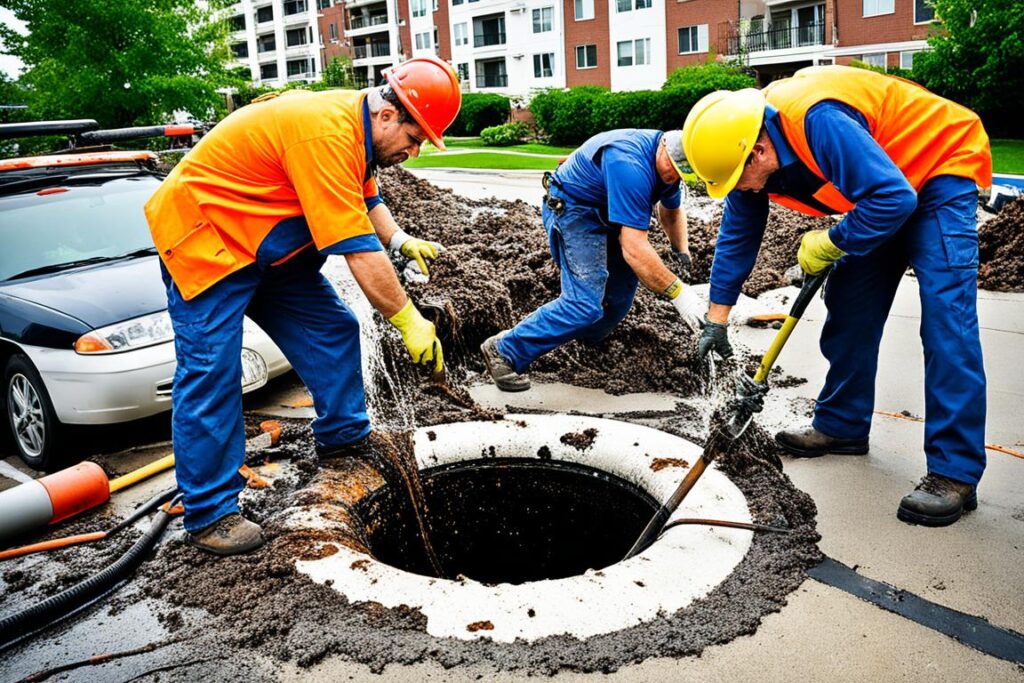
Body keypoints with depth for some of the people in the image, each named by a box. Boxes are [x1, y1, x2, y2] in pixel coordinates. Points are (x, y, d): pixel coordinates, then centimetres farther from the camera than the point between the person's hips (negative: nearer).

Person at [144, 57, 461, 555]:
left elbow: (365, 200, 18)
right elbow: (358, 250, -32)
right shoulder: (326, 135, -31)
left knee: (333, 329, 8)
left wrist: (401, 241, 0)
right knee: (210, 373, -10)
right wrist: (409, 320, -24)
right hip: (204, 241, -10)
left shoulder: (355, 123, 0)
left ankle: (342, 438, 25)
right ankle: (208, 515, -2)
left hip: (269, 243, 10)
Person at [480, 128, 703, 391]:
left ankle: (588, 337, 36)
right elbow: (634, 250, -38)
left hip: (605, 210, 10)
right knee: (585, 302, -20)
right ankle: (505, 352, -13)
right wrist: (677, 293, -34)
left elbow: (671, 212, 18)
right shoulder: (630, 165, -34)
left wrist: (682, 253, 5)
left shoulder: (668, 163, -4)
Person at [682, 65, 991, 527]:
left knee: (945, 316, -16)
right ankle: (842, 425, 18)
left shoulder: (818, 122, -36)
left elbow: (894, 198, -35)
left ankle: (955, 473, -15)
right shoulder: (744, 150, -9)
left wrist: (829, 243, -21)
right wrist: (716, 319, 1)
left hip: (941, 164, -8)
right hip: (885, 190, 8)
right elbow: (736, 237, 0)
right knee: (848, 306, 4)